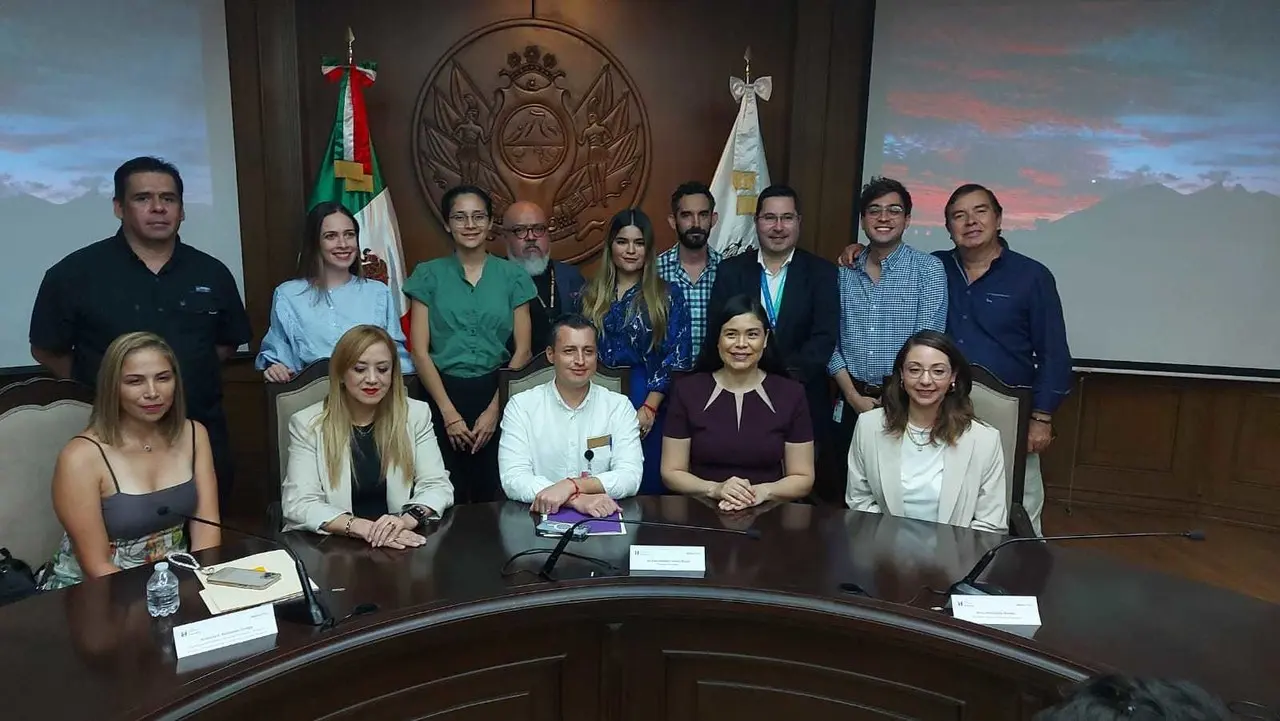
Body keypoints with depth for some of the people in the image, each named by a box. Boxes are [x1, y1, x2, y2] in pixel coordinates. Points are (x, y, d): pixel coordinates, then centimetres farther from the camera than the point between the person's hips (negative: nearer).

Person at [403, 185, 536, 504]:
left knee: (492, 495, 5)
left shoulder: (512, 275, 4)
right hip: (443, 394, 0)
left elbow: (522, 350, 2)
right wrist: (449, 411, -8)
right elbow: (419, 351, -1)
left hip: (497, 394, 1)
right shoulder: (428, 275, 3)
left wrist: (494, 409, -6)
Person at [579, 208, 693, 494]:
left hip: (649, 408, -2)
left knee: (646, 488, 3)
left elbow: (676, 357, -5)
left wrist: (649, 408, -12)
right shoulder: (591, 295, 9)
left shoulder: (668, 295, 1)